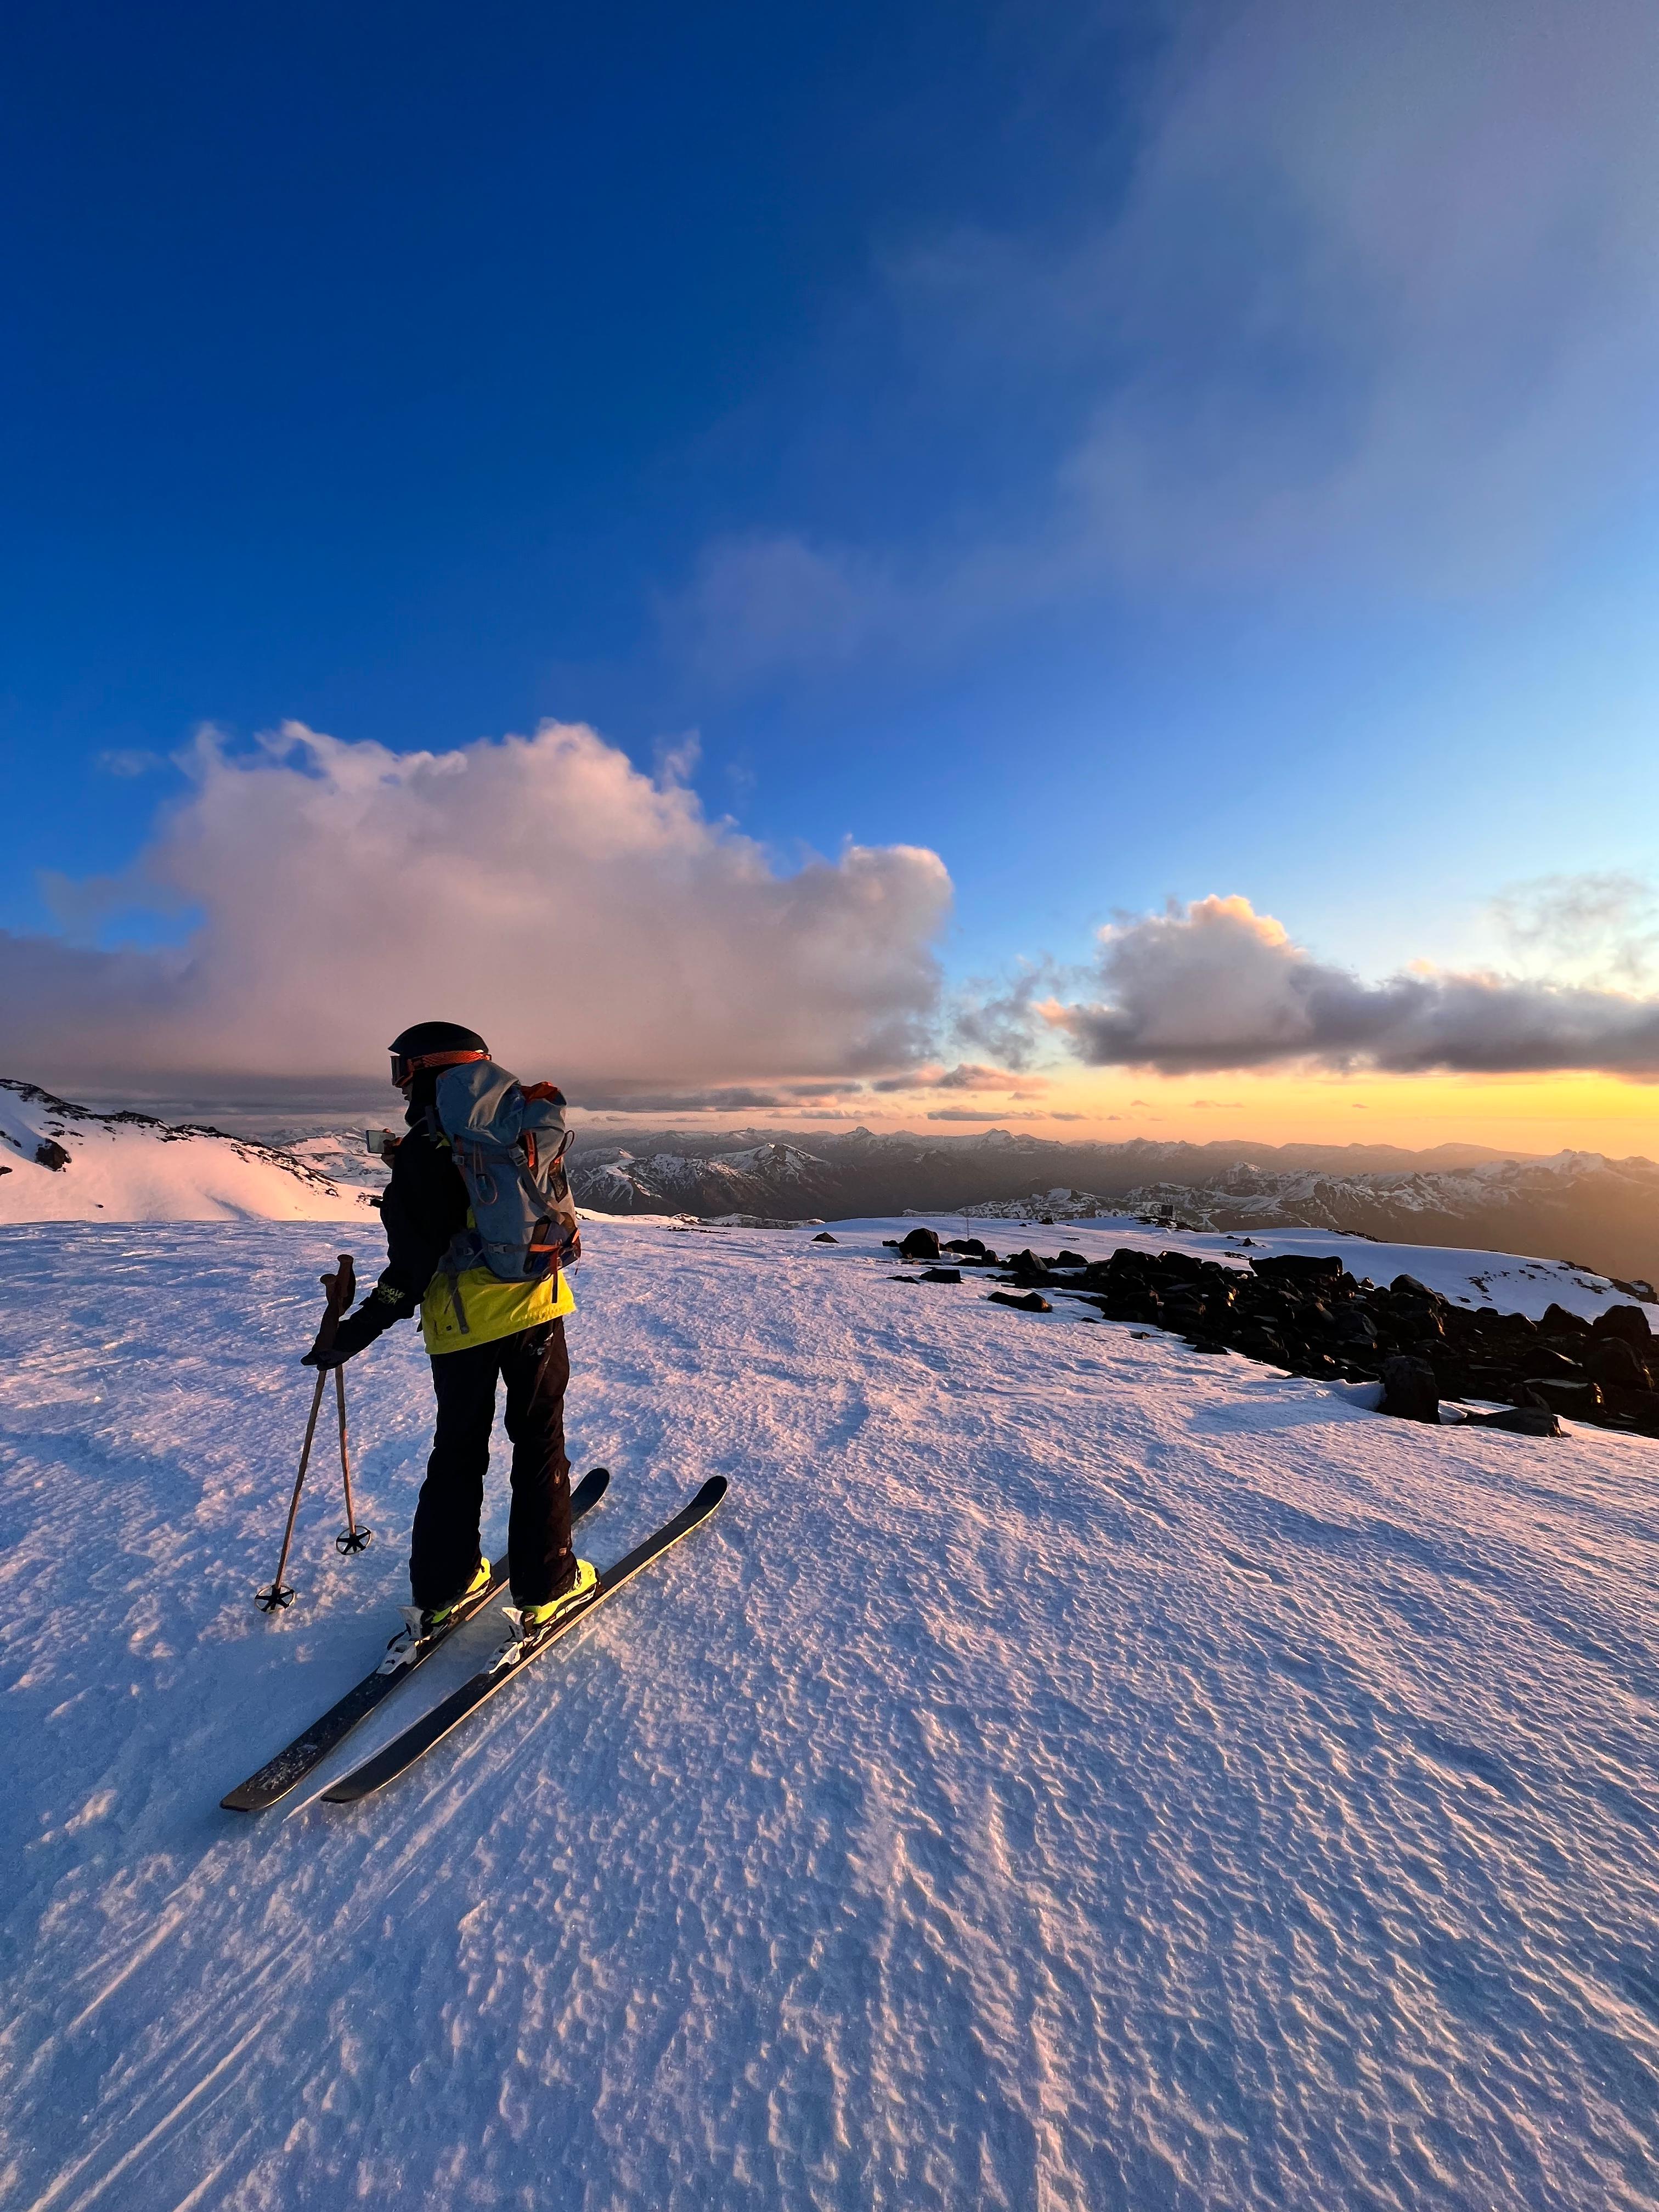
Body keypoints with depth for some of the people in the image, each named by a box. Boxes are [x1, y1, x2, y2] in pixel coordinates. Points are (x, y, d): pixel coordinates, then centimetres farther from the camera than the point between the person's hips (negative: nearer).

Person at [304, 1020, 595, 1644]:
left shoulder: (417, 1153, -7)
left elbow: (414, 1267, -10)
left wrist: (356, 1332, -1)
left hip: (458, 1322, -1)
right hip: (533, 1306, 1)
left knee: (458, 1450, 18)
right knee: (539, 1444, 13)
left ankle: (439, 1591, 30)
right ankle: (546, 1590, 21)